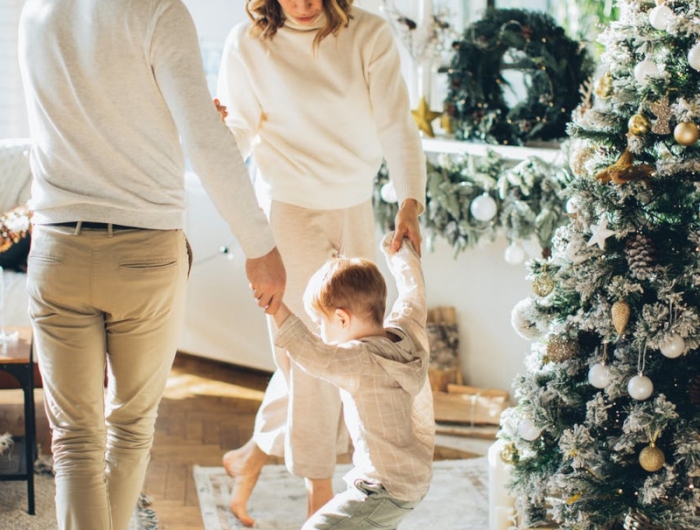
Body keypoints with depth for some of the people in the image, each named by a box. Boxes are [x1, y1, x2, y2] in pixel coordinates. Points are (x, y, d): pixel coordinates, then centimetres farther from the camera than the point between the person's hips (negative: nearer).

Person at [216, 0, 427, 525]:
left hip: (355, 211, 4)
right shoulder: (248, 44, -10)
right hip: (289, 210, -3)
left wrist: (410, 202, -27)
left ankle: (253, 455, 28)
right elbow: (240, 138, -4)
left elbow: (396, 126, -13)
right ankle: (320, 492, 17)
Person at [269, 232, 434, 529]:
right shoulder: (407, 332, -3)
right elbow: (413, 291, 16)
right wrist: (400, 250, 32)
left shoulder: (361, 361, -26)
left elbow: (314, 355, -43)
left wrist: (275, 308, -46)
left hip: (387, 488, -9)